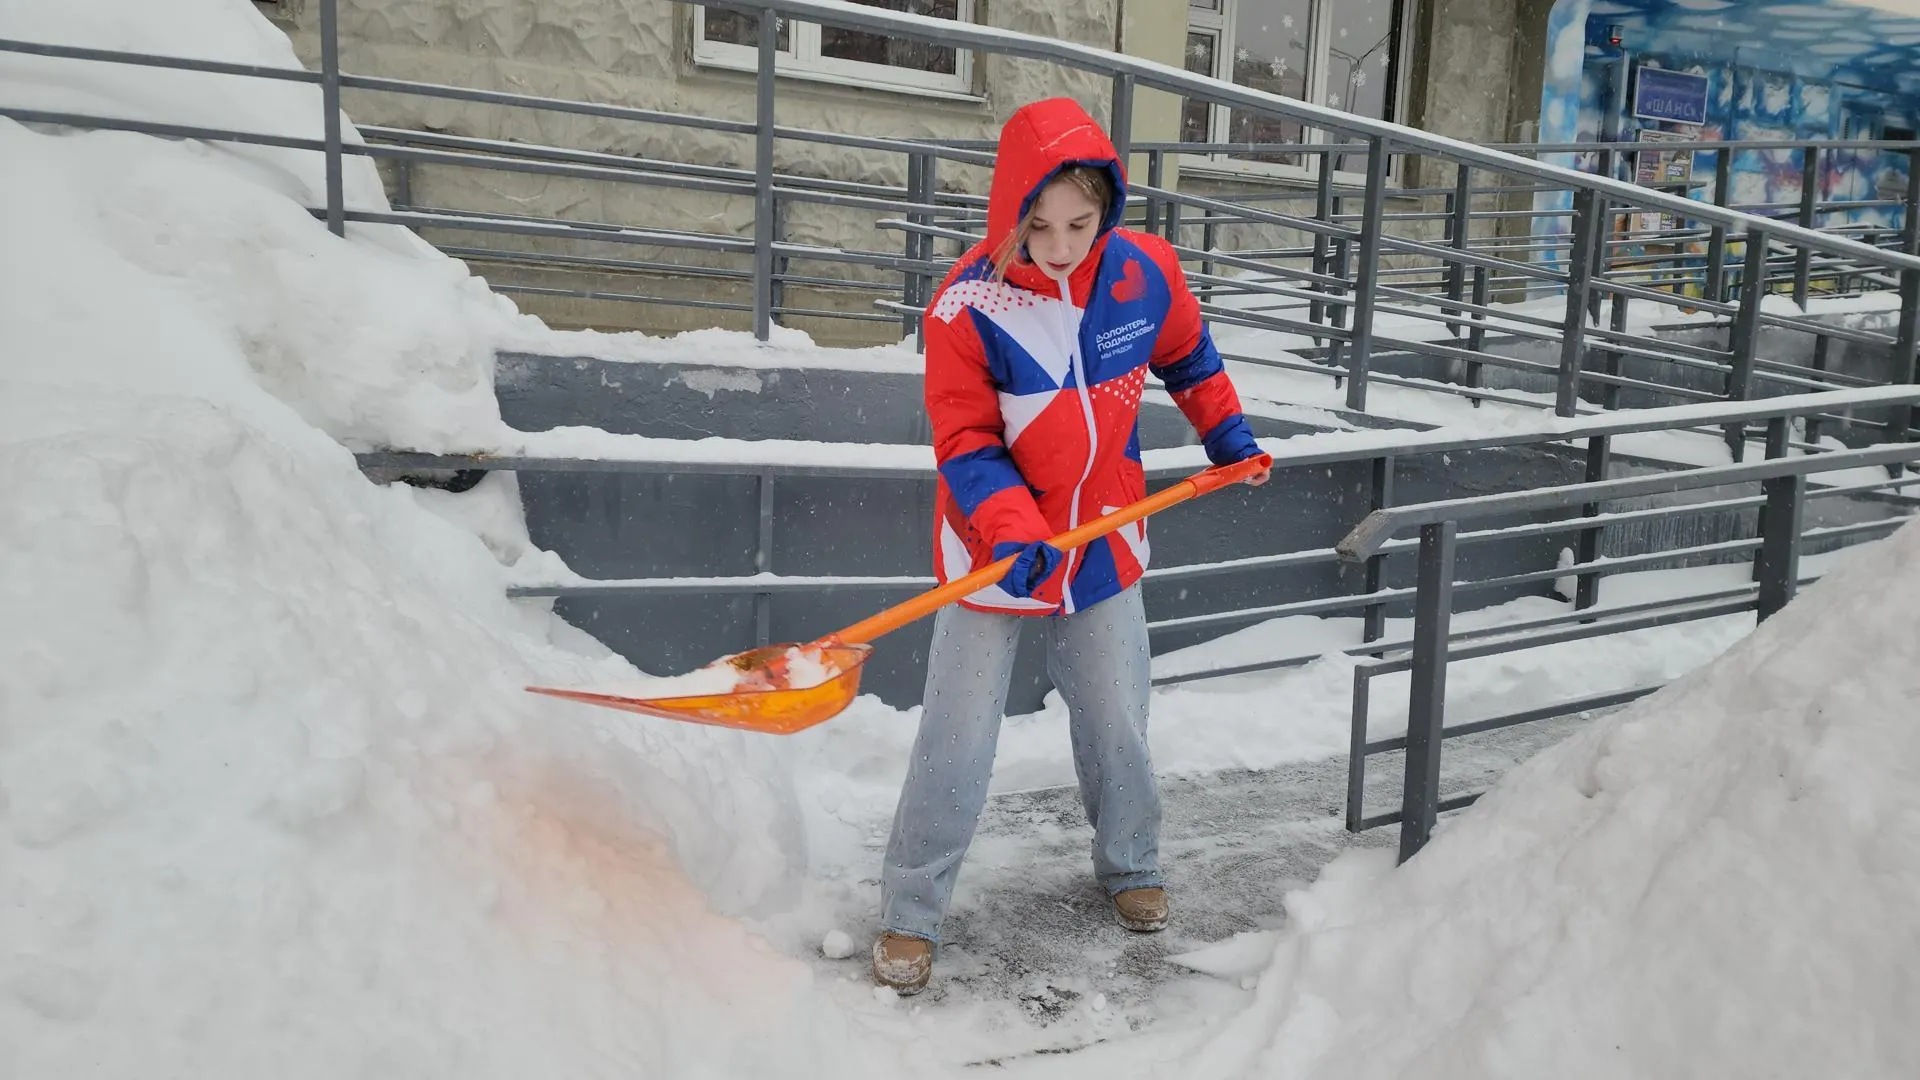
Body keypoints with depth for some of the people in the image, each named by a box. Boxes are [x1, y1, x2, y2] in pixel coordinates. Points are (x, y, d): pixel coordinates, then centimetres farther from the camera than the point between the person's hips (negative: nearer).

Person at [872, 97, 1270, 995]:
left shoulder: (1146, 271, -9)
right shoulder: (967, 304, -20)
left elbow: (1186, 355, 13)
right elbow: (964, 441, -17)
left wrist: (1227, 433, 21)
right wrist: (1012, 527, -31)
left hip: (1104, 542, 3)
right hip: (995, 552, -3)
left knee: (1118, 725, 15)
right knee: (957, 739, 1)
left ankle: (1130, 869, 40)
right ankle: (909, 914, 17)